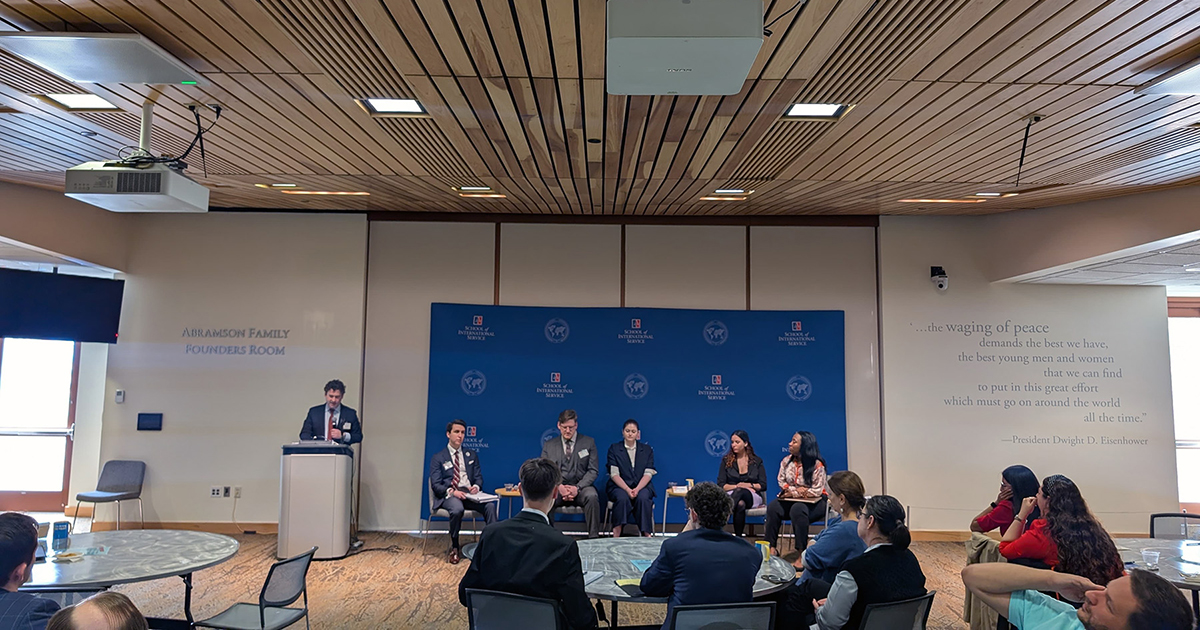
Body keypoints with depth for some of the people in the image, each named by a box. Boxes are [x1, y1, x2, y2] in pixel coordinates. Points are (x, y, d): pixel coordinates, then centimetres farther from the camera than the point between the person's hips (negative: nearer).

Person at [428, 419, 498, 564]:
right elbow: (435, 485, 0)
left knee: (490, 506, -28)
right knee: (457, 509, -38)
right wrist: (451, 491, -20)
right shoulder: (438, 458, 7)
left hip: (468, 493, 3)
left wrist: (476, 486, -8)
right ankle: (454, 548, -17)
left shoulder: (472, 455, 19)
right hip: (448, 494, -3)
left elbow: (479, 477, 17)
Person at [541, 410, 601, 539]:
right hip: (557, 488, 1)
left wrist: (577, 487, -13)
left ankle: (593, 538, -25)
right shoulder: (549, 445, 13)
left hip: (581, 488, -1)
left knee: (592, 496, -34)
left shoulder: (588, 443, 9)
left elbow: (593, 471, 3)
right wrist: (559, 486, -13)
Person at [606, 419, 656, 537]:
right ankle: (616, 534, -32)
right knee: (622, 498, -35)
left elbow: (648, 474, 2)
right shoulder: (614, 449, 9)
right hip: (619, 487, -1)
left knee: (643, 498, -33)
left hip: (642, 487, 1)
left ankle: (646, 534, -27)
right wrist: (627, 489, -19)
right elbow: (614, 474, -2)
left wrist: (637, 489, -17)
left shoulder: (647, 450, 13)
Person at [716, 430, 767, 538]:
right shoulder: (726, 460, 12)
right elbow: (720, 485, 4)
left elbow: (763, 486, 6)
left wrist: (748, 485, -11)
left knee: (740, 492, -39)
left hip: (752, 497, 0)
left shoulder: (757, 461, 13)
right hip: (731, 495, 0)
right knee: (740, 504, -41)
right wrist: (737, 486, -12)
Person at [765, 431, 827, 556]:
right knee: (773, 507, -25)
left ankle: (802, 553, -32)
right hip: (792, 500, 5)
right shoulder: (786, 461, 6)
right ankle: (771, 548, -23)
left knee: (797, 509, -38)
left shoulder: (817, 465, -12)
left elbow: (817, 491, -14)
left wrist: (793, 493, -13)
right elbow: (781, 481, 8)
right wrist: (796, 490, -12)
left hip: (814, 502, -5)